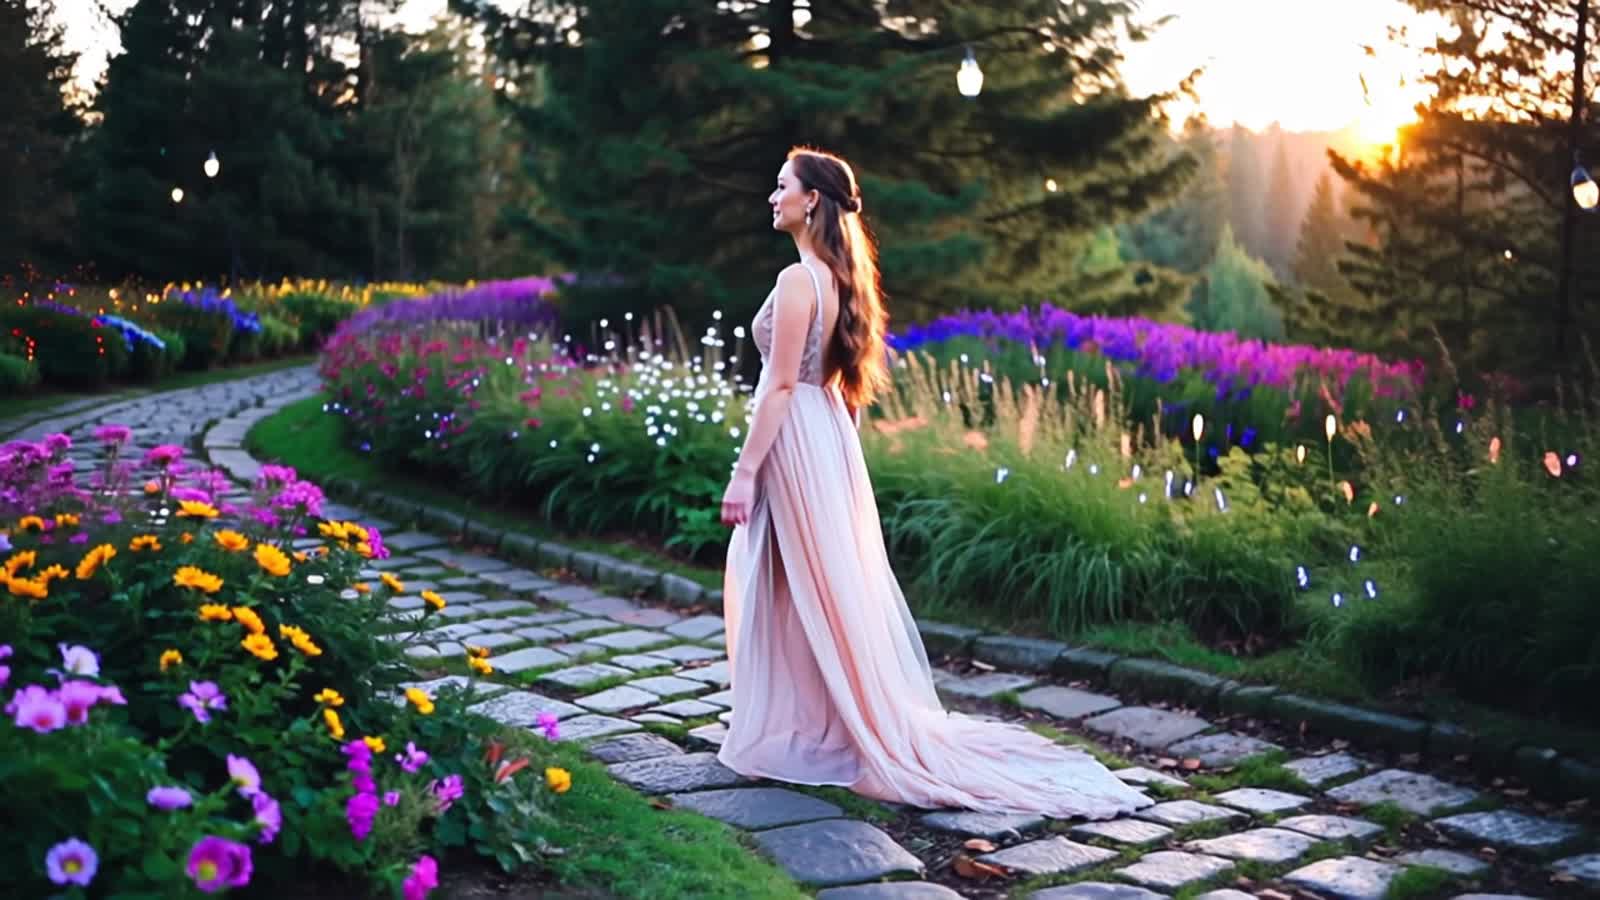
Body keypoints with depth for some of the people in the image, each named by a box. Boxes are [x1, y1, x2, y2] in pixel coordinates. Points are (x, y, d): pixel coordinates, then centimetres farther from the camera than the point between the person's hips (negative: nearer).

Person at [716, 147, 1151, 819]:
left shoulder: (799, 279, -17)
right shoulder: (842, 277, 11)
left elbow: (781, 383, -20)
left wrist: (744, 472, -19)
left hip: (794, 442, -9)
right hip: (829, 438, 9)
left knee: (796, 594, 0)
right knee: (829, 590, 15)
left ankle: (799, 735, 9)